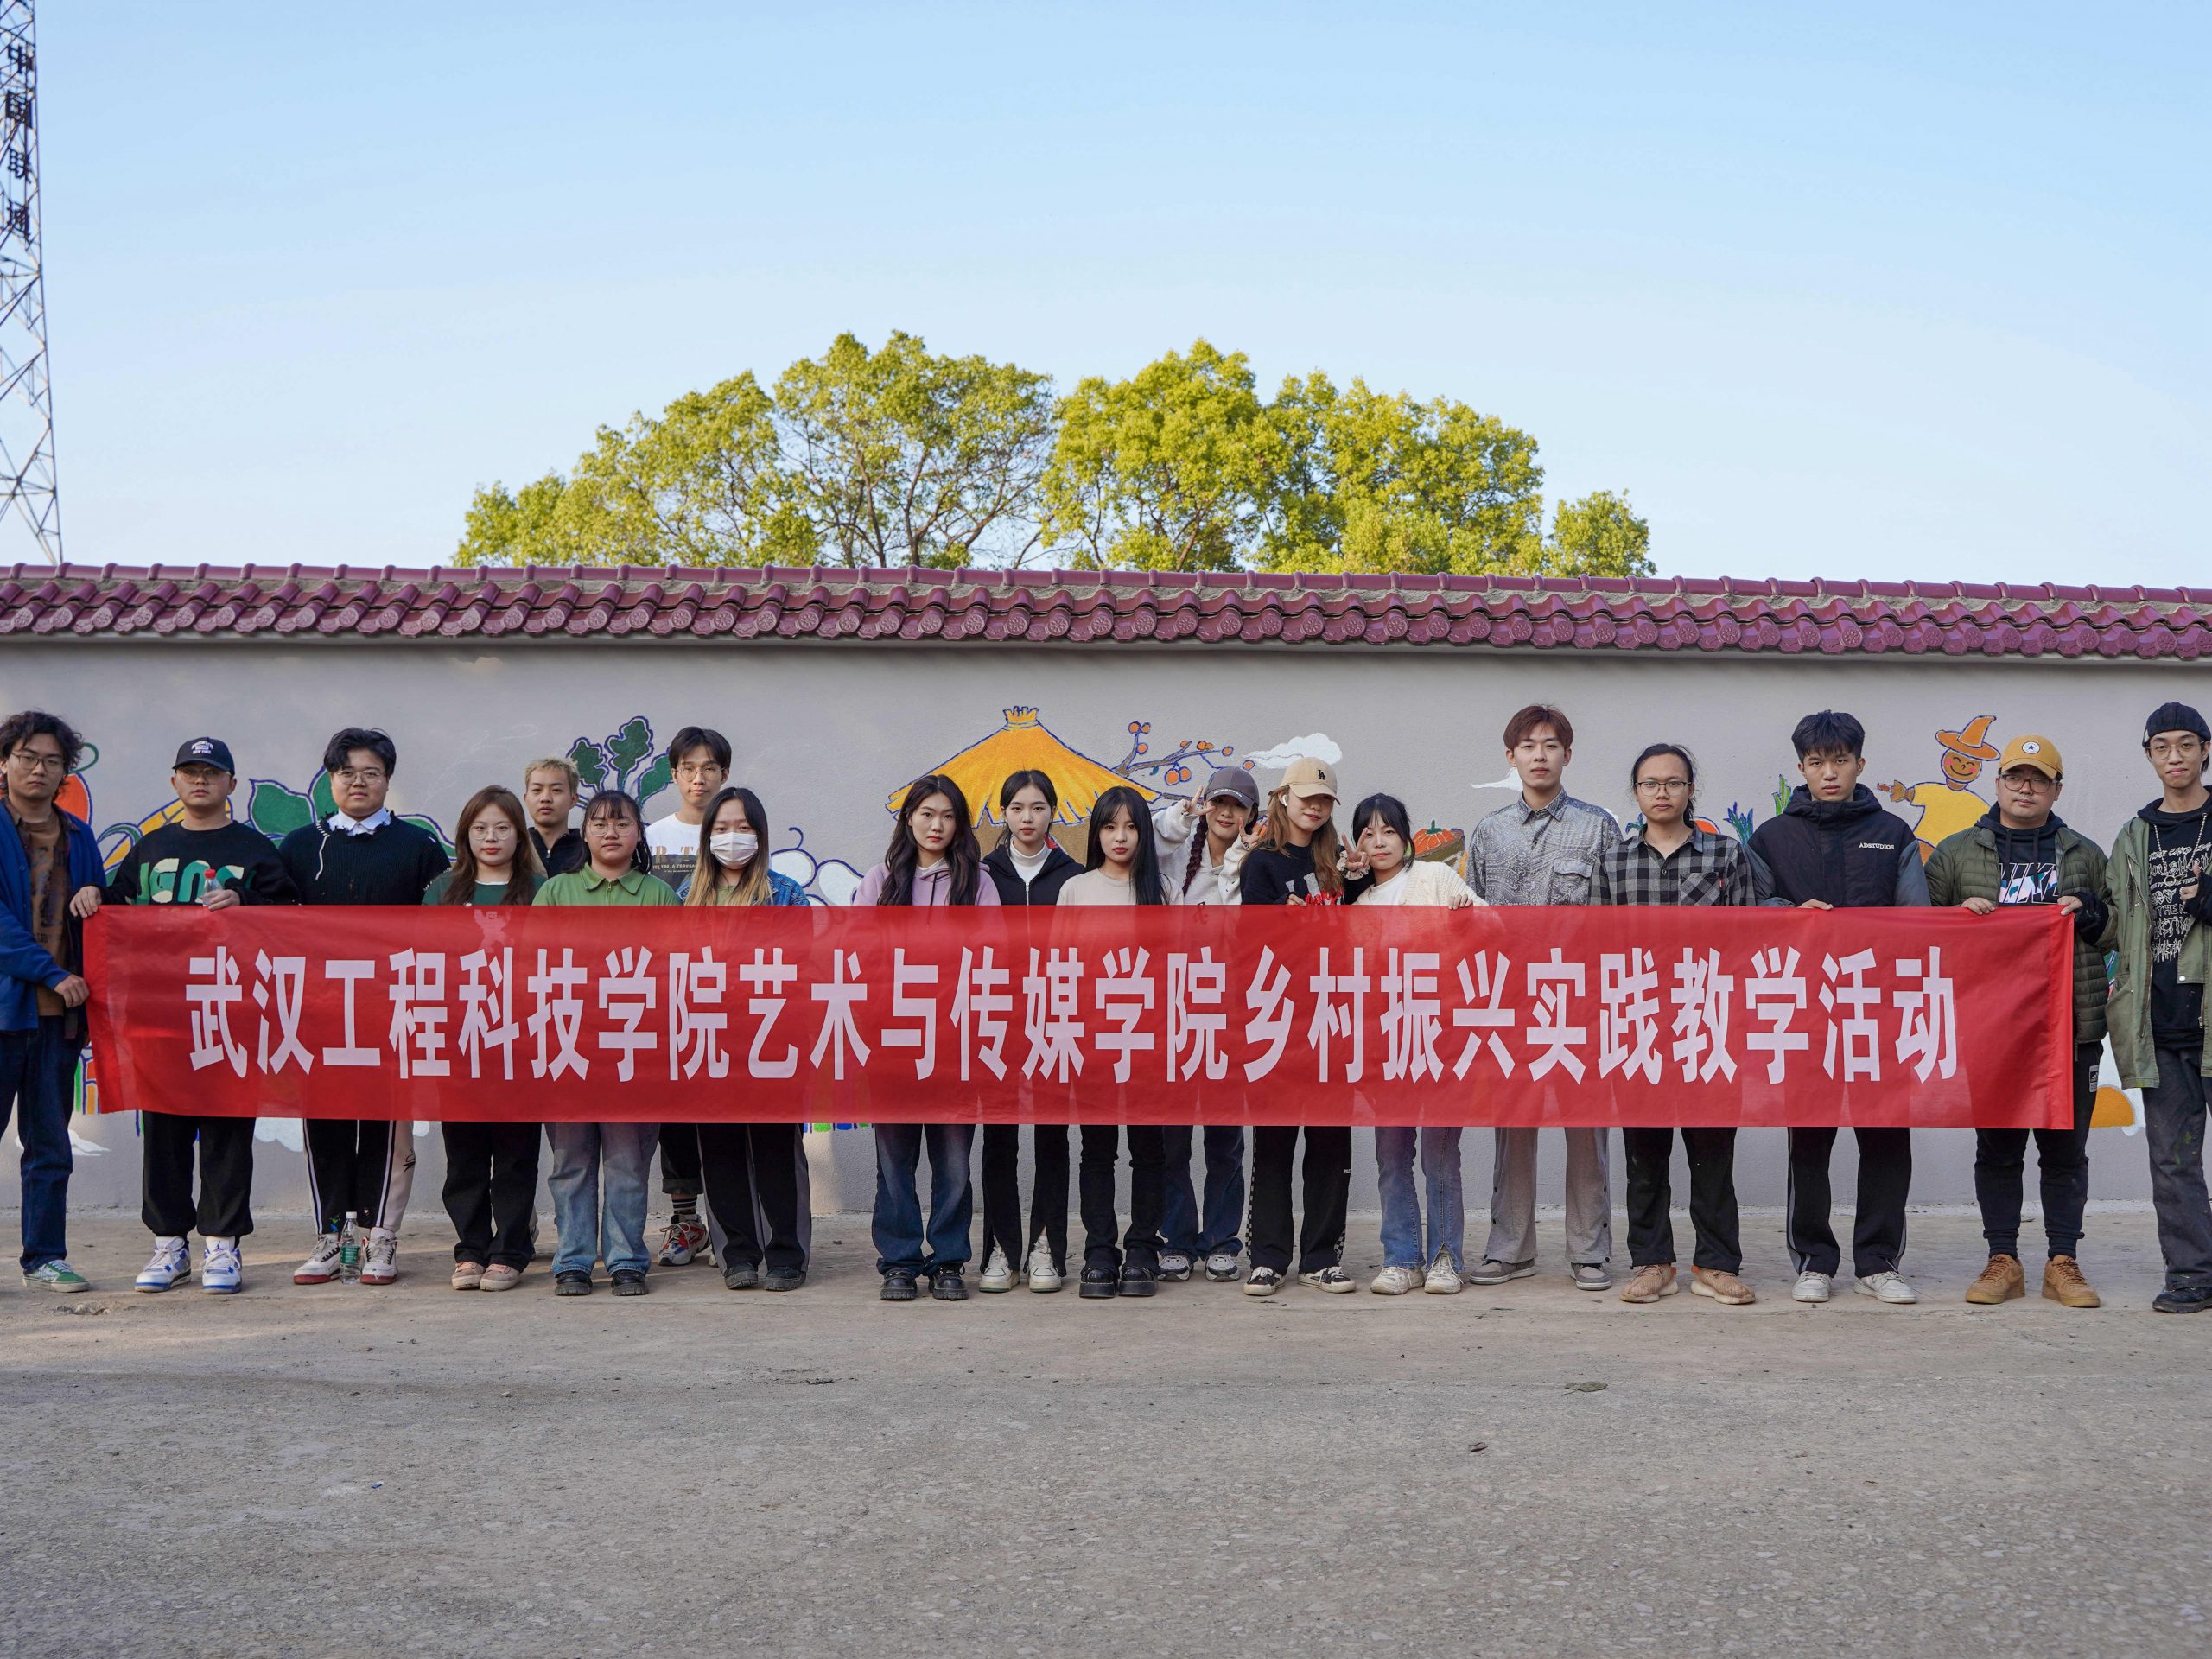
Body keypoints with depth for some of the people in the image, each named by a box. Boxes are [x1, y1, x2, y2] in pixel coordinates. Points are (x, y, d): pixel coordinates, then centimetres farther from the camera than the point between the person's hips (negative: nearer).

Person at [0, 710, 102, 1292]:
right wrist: (52, 973, -15)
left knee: (50, 1146, 8)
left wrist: (92, 893, -2)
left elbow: (96, 916, 21)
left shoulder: (78, 837, 14)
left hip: (60, 1009, 5)